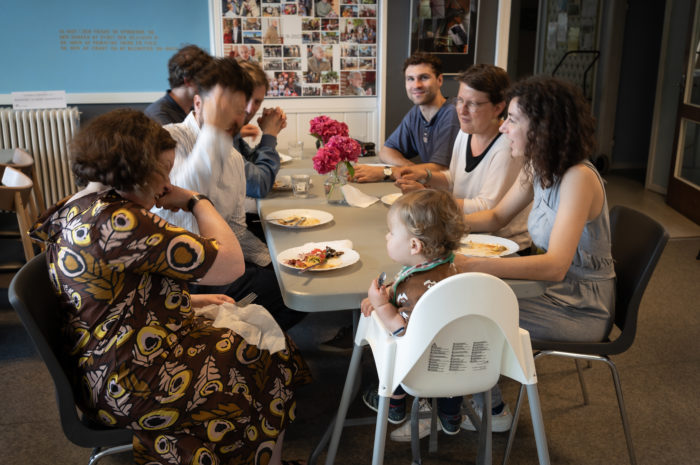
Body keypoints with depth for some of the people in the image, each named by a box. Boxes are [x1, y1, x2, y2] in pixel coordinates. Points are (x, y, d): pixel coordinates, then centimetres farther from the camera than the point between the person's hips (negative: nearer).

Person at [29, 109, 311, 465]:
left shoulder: (78, 209, 4)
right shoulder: (117, 221, -29)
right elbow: (230, 264, -26)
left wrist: (189, 300, 10)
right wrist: (196, 202, -12)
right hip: (135, 388, -10)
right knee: (270, 367, 7)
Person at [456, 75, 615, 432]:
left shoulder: (578, 178, -26)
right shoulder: (539, 170, 1)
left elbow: (555, 266, -35)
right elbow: (497, 217, 13)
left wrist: (473, 266, -42)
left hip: (580, 310, -8)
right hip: (556, 291, 8)